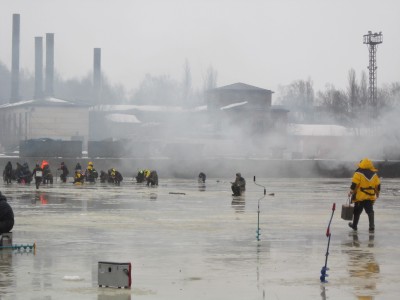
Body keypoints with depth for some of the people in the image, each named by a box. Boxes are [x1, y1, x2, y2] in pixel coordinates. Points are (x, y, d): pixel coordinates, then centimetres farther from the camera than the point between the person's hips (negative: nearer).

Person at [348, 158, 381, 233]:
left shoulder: (358, 174, -11)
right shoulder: (374, 174, 5)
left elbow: (354, 184, -14)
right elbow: (378, 185, 11)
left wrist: (351, 192, -2)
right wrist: (377, 193, 25)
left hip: (360, 196, -3)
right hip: (370, 197, 3)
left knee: (357, 212, 12)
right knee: (370, 212, 6)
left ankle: (354, 225, 25)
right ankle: (372, 227, -3)